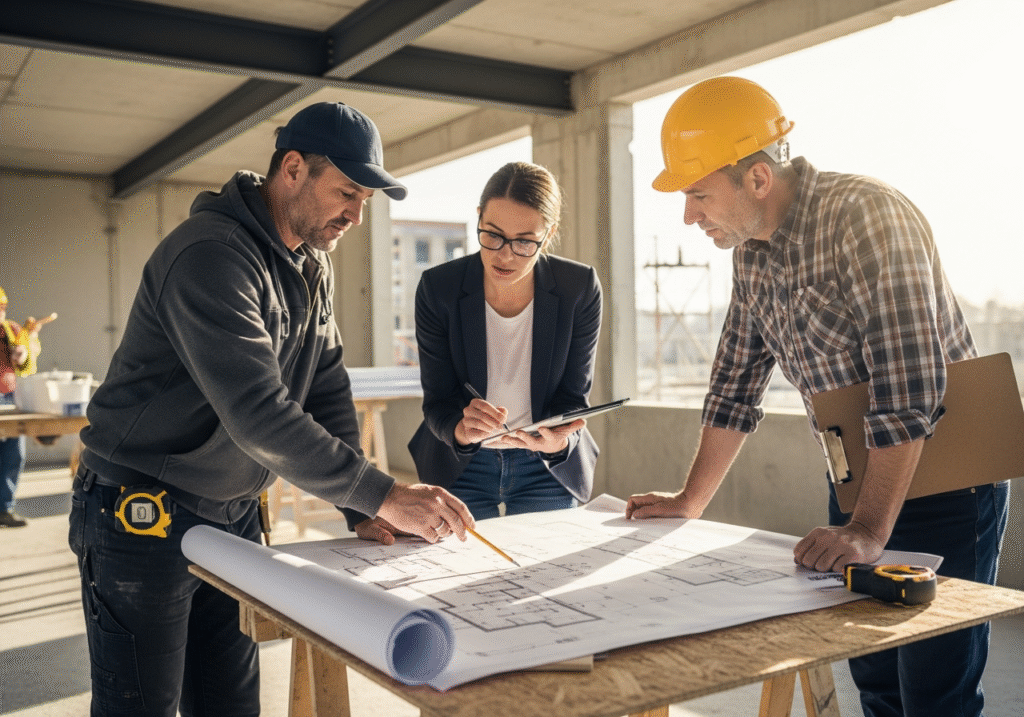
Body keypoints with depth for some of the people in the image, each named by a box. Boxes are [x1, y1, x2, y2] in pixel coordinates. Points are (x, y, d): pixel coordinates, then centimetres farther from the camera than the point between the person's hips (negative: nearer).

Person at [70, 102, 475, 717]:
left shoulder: (314, 264, 7)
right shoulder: (211, 255, -24)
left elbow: (328, 389, 4)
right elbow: (258, 414, -32)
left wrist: (363, 512, -8)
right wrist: (382, 494, -31)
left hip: (234, 516, 8)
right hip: (143, 518, -8)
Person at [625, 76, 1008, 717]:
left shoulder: (866, 215, -22)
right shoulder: (752, 250, 3)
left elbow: (908, 391, -28)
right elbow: (736, 384, 10)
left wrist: (869, 531, -29)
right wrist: (690, 503, 9)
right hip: (858, 484, 7)